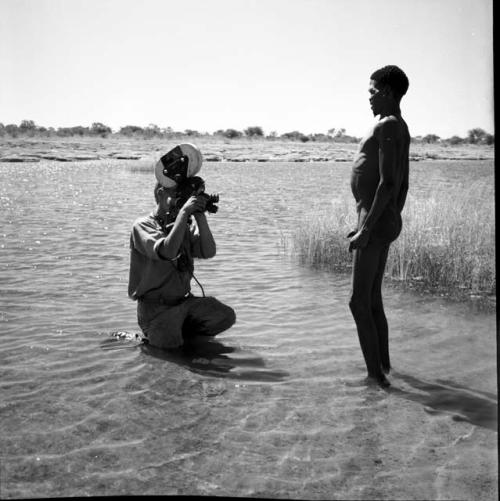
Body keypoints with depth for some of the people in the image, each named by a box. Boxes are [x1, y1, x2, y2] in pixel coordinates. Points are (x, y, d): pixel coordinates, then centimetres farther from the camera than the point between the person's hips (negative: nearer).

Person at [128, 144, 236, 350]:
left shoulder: (186, 224, 8)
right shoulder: (143, 225, -9)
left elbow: (208, 252, -6)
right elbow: (167, 252, -28)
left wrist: (200, 214, -12)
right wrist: (184, 211, -25)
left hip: (184, 301, 5)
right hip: (155, 306, -5)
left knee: (226, 316, -12)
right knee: (169, 345, -22)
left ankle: (181, 331, 9)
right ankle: (153, 335, 12)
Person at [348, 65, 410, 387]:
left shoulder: (387, 126, -14)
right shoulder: (401, 128, 17)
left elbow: (387, 182, -23)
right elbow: (403, 185, 20)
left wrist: (366, 229, -24)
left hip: (375, 222, -10)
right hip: (387, 221, 10)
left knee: (360, 302, -6)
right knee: (373, 299, 17)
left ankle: (376, 374, 0)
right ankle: (384, 364, 29)